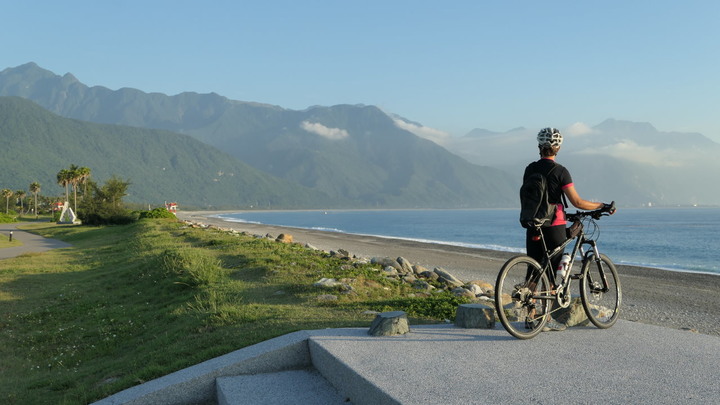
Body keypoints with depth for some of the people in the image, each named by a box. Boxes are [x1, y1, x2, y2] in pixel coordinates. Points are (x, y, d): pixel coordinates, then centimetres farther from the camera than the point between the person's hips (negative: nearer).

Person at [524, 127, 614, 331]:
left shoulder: (530, 169, 5)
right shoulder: (560, 171, -10)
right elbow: (577, 202, -12)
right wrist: (602, 206, 2)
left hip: (533, 225, 5)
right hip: (554, 226, -5)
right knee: (550, 272, 2)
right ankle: (547, 319, 6)